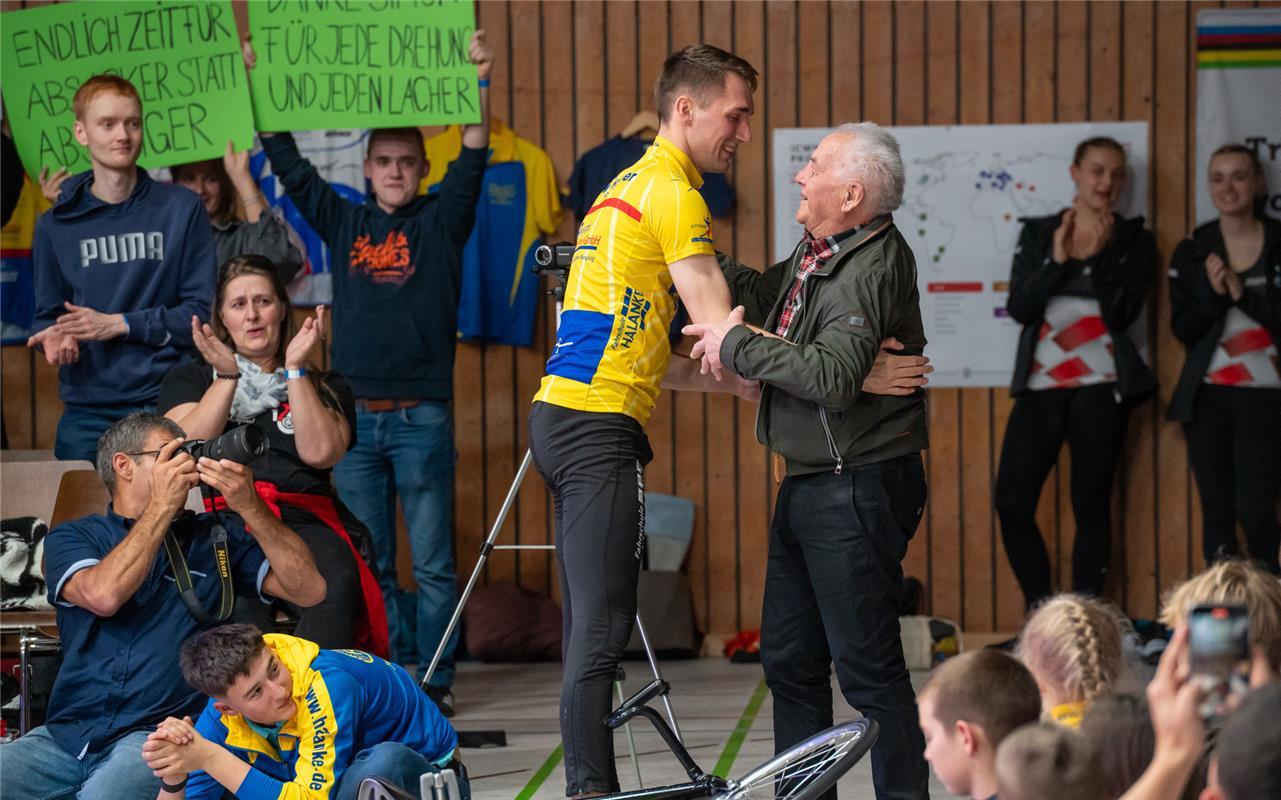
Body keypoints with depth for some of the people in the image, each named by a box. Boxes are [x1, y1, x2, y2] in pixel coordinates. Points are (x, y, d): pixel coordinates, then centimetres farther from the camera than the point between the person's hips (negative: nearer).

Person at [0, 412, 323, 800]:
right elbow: (103, 595, -11)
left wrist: (250, 507, -6)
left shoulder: (216, 536, 14)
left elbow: (309, 590, 3)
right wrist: (163, 506, -4)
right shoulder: (70, 538, 12)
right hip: (66, 735, 2)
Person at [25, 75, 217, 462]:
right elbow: (48, 315, 12)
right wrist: (56, 336, -12)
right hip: (88, 411, 1)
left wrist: (119, 324, -8)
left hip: (167, 401, -1)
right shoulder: (56, 225, 9)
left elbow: (202, 310, 0)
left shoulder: (181, 208, 4)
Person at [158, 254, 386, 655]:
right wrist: (228, 376, -1)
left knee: (336, 582, -36)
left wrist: (296, 369, 0)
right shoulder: (189, 378, 24)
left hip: (304, 520, 1)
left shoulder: (325, 387, 22)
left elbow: (319, 452, 1)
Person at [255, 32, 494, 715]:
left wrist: (479, 85, -22)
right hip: (354, 415, 3)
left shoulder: (441, 222, 5)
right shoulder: (342, 222, 12)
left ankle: (434, 681, 4)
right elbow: (287, 162, 9)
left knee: (431, 563, -1)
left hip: (422, 417, -3)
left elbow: (473, 160, -8)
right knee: (366, 565, 5)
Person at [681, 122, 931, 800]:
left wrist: (737, 347, -20)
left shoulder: (874, 266, -19)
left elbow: (833, 376, -30)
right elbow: (765, 294, 29)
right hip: (807, 484, 10)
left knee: (867, 668, -7)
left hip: (857, 489, -10)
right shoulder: (818, 251, 11)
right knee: (789, 660, 15)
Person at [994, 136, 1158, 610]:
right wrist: (1058, 261, -11)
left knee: (1091, 504, -1)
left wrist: (1098, 255, -13)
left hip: (1101, 387, -2)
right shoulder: (1038, 234, 11)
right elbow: (1019, 307, 0)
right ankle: (1040, 611, 8)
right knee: (1012, 502, -6)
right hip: (1040, 386, 2)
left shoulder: (1133, 242, 6)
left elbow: (1122, 313, -6)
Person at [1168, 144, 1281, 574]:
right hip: (1208, 396, 2)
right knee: (1217, 512, 2)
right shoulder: (1192, 251, 6)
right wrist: (1212, 293, -15)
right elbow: (1183, 329, 2)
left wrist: (1243, 293, -15)